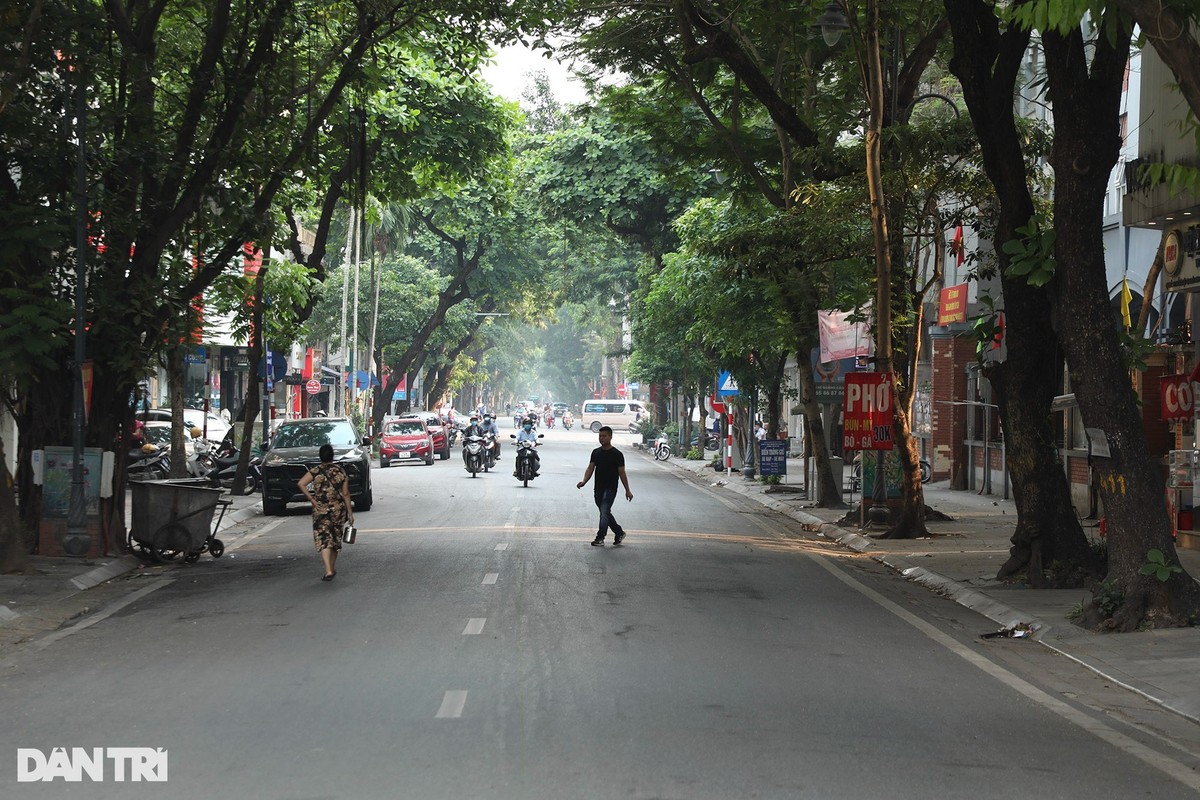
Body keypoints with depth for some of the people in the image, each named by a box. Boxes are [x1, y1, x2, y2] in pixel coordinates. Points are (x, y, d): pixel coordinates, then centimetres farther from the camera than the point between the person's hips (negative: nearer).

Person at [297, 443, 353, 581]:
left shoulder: (315, 471, -6)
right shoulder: (340, 471, 0)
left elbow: (300, 483, -19)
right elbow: (346, 494, 1)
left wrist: (311, 499, -12)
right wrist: (350, 513, 6)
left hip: (321, 510, -3)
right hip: (339, 509, 3)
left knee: (323, 540, -3)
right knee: (335, 538, 17)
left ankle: (328, 571, -17)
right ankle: (332, 568, 28)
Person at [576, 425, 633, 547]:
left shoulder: (617, 454, -5)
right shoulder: (596, 452, 9)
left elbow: (622, 473, -2)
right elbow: (590, 468, 6)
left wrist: (627, 491, -1)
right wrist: (584, 481, -12)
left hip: (610, 489, -6)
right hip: (598, 488, 6)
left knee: (604, 512, -16)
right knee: (605, 513, 13)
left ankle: (600, 538, -16)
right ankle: (619, 533, 29)